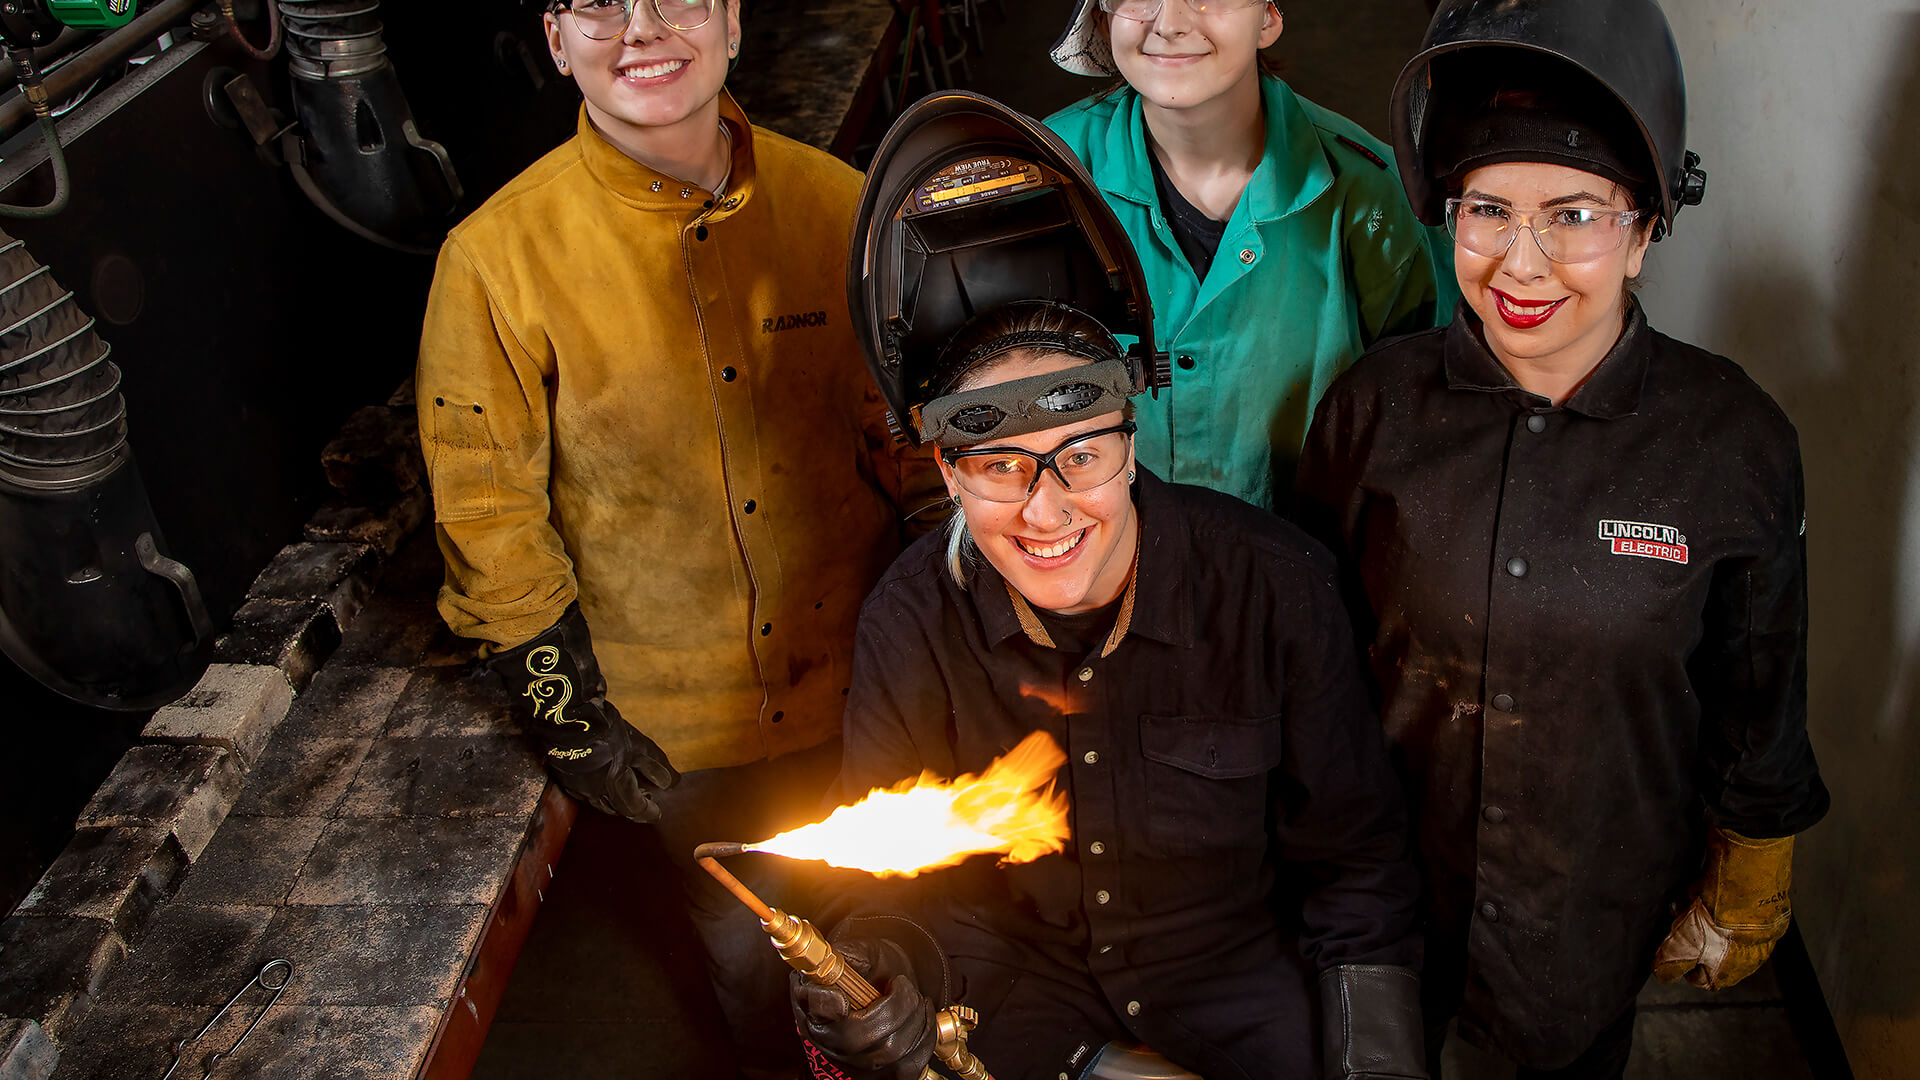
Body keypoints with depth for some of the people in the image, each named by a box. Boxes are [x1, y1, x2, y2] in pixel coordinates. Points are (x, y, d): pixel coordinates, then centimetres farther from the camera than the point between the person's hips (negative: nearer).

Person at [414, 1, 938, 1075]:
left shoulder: (834, 202, -10)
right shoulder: (498, 258, -16)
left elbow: (902, 425, 2)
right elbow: (488, 520, -8)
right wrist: (570, 713, -8)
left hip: (859, 681, 2)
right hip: (683, 721, -1)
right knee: (750, 955, 19)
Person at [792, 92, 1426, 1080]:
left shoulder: (1273, 586, -22)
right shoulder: (910, 623, -17)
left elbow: (1352, 861, -10)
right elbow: (899, 873, -8)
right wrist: (899, 976, -29)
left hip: (1239, 971, 0)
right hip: (1021, 979, 1)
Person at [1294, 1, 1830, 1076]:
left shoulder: (1737, 442, -17)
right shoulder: (1376, 405, -15)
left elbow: (1756, 707, -4)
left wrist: (1746, 893, 6)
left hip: (1606, 898, 0)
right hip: (1389, 872, 1)